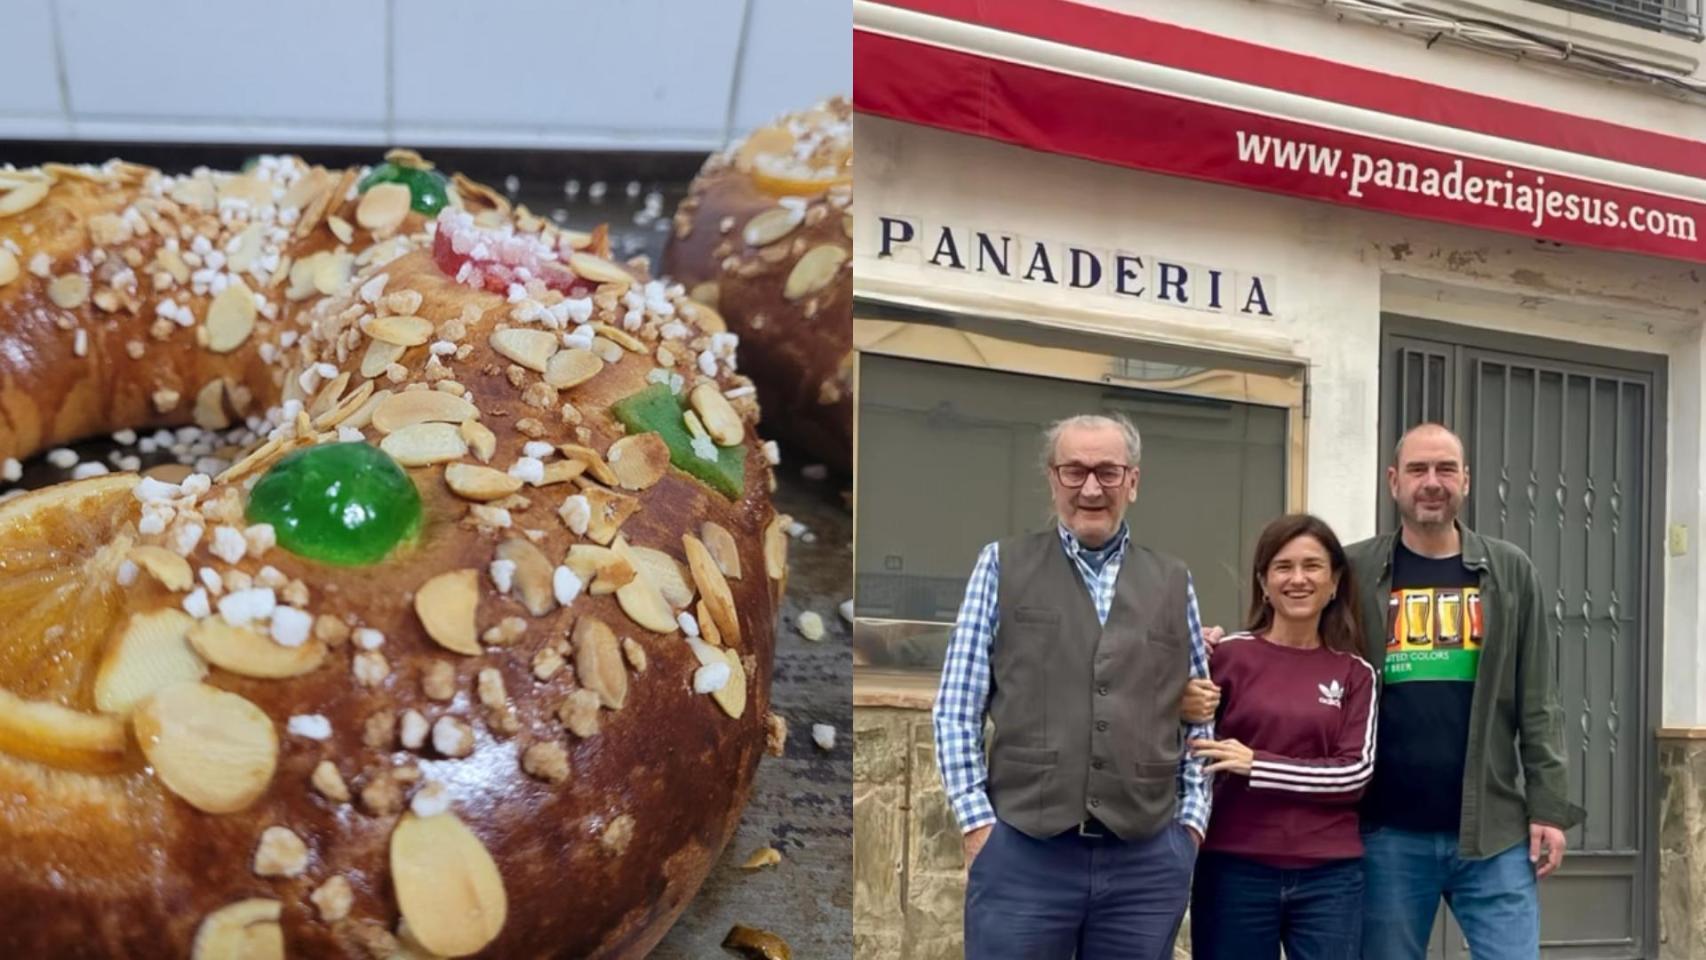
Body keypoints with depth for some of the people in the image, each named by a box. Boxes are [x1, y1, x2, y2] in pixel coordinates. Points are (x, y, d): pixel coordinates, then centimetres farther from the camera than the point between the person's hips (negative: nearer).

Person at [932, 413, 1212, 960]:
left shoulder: (1173, 583, 12)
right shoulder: (1003, 566, 6)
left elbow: (1198, 716, 14)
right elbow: (956, 710, 3)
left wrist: (1192, 820, 4)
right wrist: (977, 820, -4)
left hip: (1148, 859, 2)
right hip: (1022, 852, -2)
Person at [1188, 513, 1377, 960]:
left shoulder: (1355, 674, 5)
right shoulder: (1229, 656, 0)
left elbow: (1356, 771, -4)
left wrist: (1257, 765, -14)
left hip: (1329, 876, 1)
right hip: (1235, 871, -1)